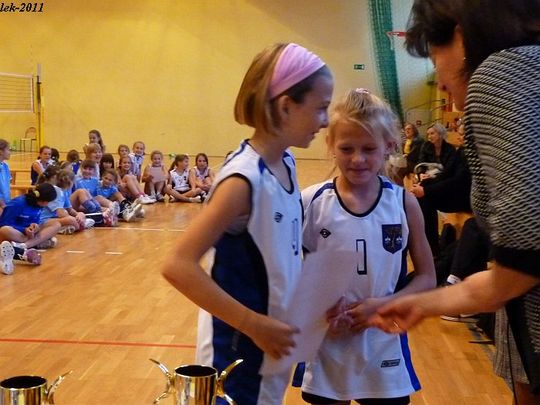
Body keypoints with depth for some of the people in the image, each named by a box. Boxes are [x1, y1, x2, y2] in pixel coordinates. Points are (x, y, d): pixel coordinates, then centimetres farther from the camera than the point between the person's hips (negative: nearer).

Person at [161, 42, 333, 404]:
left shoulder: (286, 164, 1)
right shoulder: (245, 178, -23)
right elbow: (179, 266, -28)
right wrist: (254, 325, -25)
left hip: (272, 343, 8)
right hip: (239, 348, -8)